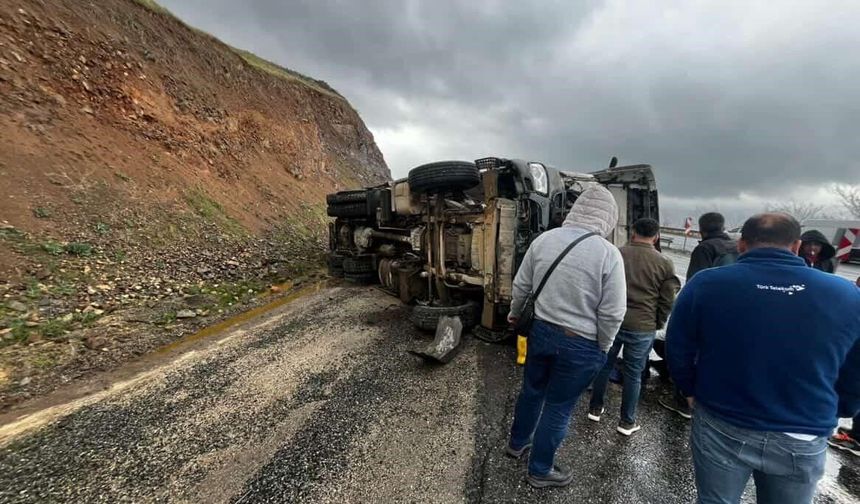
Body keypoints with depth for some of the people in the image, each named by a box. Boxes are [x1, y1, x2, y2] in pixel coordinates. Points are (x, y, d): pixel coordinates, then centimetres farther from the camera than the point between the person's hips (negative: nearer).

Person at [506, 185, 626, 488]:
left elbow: (521, 286, 3)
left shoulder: (544, 239, -6)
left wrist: (515, 314, 21)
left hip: (541, 331, 4)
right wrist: (602, 347, 4)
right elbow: (612, 313, -14)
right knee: (558, 408, 15)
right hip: (580, 344, -4)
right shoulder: (608, 253, -18)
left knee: (531, 391, 26)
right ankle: (540, 471, 36)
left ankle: (517, 443, 49)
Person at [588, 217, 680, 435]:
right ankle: (627, 421, 26)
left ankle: (595, 409, 30)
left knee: (605, 365, 16)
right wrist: (657, 325, 14)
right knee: (633, 373, 12)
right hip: (642, 327, -1)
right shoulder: (665, 264, -5)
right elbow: (667, 301, 0)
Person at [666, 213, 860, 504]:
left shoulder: (706, 284, -16)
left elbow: (677, 351, -10)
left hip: (721, 430, -2)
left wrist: (692, 392, 10)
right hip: (803, 442, 2)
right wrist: (827, 415, 21)